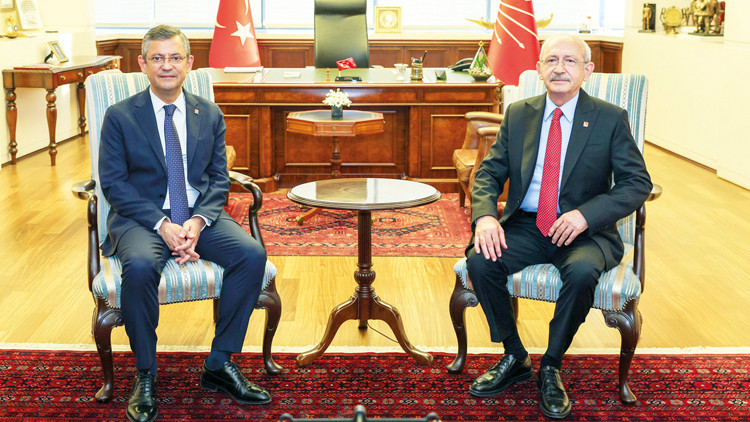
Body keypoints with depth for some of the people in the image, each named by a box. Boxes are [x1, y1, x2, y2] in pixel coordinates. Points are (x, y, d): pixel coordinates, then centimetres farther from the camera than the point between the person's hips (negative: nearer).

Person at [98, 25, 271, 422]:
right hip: (142, 218, -3)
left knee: (252, 253, -24)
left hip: (201, 215, 3)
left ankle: (219, 364, -9)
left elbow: (219, 178, 7)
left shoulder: (210, 114, 8)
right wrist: (162, 225, -18)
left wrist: (198, 222, -13)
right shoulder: (120, 116, 0)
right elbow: (113, 183, -5)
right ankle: (145, 376, -14)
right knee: (140, 266, -36)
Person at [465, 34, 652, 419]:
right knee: (479, 260, -25)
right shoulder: (518, 114, 8)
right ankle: (514, 358, -3)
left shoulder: (611, 119, -1)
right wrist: (485, 215, -15)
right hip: (525, 226, 3)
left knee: (582, 272, -35)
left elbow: (637, 183, -5)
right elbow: (489, 173, 7)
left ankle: (550, 368, -10)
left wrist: (586, 214, -21)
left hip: (584, 231, -3)